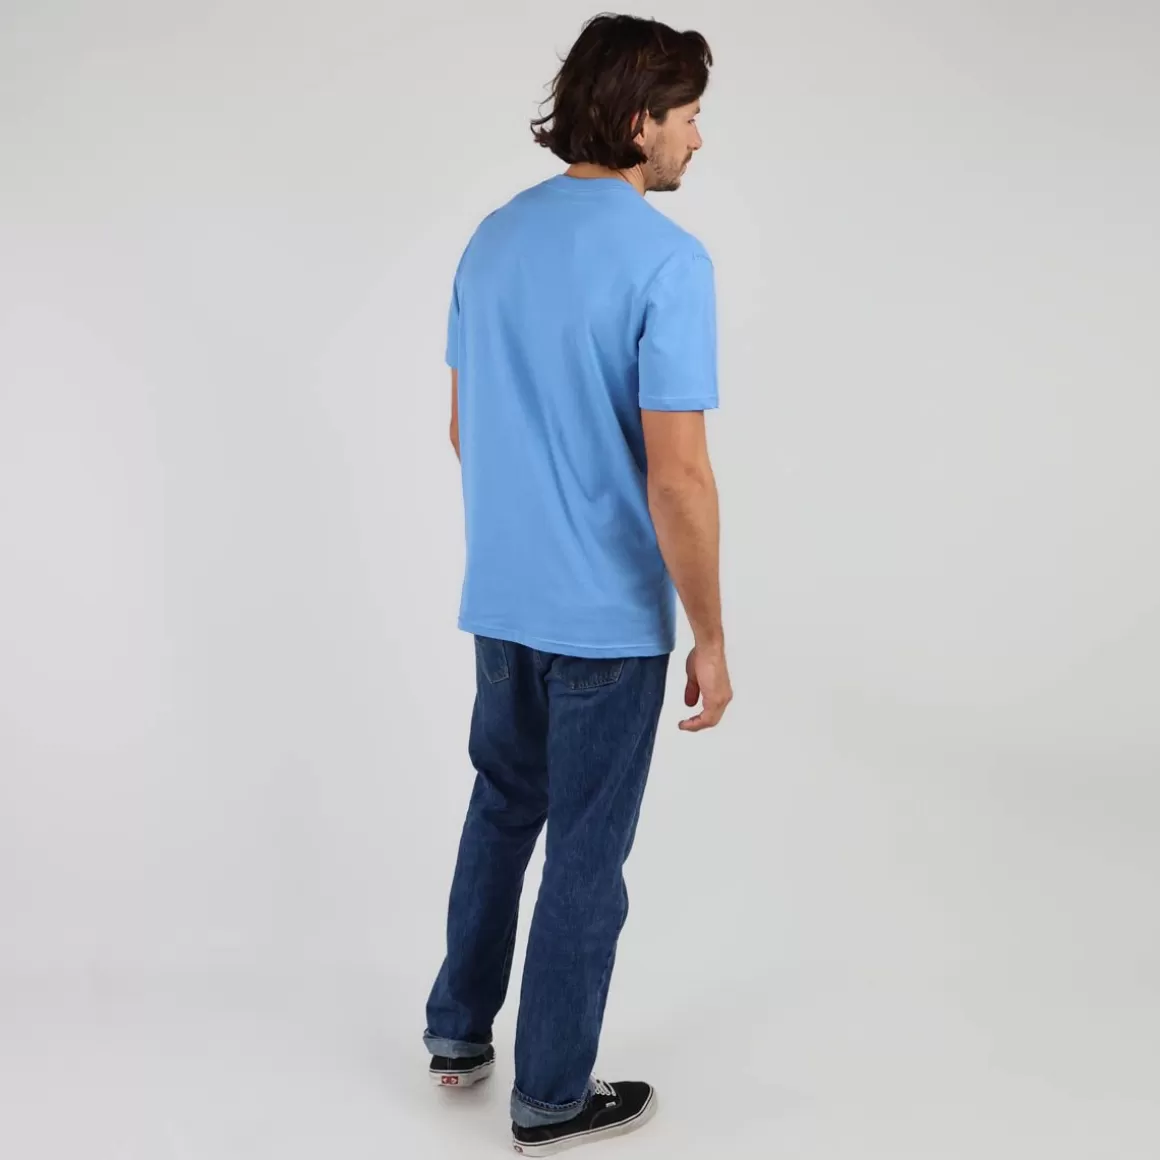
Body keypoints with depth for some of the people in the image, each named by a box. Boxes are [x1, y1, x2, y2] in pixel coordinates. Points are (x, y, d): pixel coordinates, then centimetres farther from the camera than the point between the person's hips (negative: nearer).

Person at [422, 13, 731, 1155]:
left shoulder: (494, 238, 4)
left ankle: (458, 1028, 35)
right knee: (587, 850, 7)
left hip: (500, 597, 7)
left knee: (504, 804, 25)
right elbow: (678, 478, -23)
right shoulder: (668, 260, -19)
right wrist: (711, 639, -12)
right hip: (609, 615, -7)